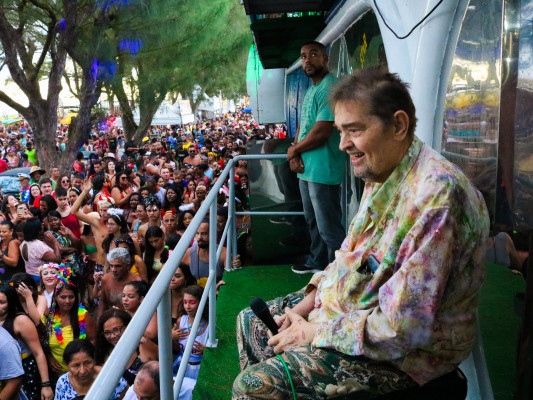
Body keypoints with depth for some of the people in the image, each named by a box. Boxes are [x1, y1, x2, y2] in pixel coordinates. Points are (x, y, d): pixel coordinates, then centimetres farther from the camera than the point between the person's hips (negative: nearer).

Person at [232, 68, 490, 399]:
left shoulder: (435, 195, -30)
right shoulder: (381, 174, 2)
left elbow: (402, 327, -30)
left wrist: (315, 332, -18)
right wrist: (310, 300, 1)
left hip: (406, 352, -9)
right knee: (251, 323, 15)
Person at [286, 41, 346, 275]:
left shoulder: (329, 88, -16)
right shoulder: (311, 90, 17)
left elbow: (321, 132, -23)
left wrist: (293, 151, -7)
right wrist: (296, 154, -3)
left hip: (323, 171, -10)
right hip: (307, 168, 10)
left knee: (329, 228, -3)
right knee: (313, 221, 22)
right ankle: (317, 262, 38)